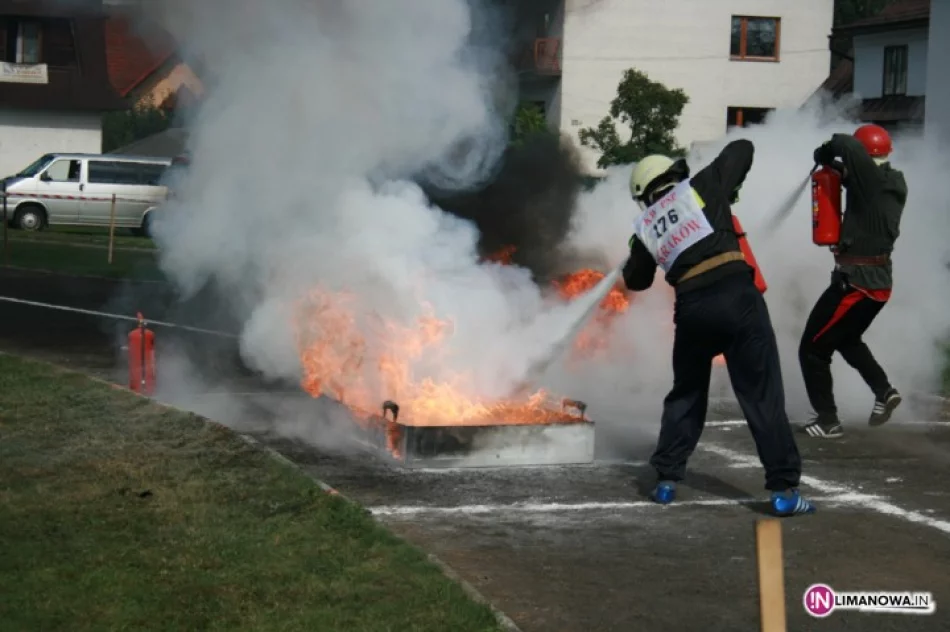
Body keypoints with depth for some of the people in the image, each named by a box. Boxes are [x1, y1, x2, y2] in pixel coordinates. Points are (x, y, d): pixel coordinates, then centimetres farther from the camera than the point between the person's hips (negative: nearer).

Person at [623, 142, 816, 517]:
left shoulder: (645, 226, 17)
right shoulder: (699, 188, 11)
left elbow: (636, 281, 30)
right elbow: (742, 148, 19)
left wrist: (636, 252, 48)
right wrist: (729, 189, 33)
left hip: (691, 308, 3)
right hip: (735, 293, -3)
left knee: (686, 394, 23)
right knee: (762, 395, -1)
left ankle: (666, 480, 22)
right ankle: (783, 490, -3)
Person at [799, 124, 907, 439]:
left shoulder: (874, 180, -17)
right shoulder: (894, 184, 7)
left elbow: (846, 145, -31)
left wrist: (825, 155, -11)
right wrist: (840, 169, 11)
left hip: (856, 280, -9)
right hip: (879, 281, 9)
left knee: (813, 349, 1)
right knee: (847, 339, 30)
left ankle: (828, 420, 3)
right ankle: (884, 390, 14)